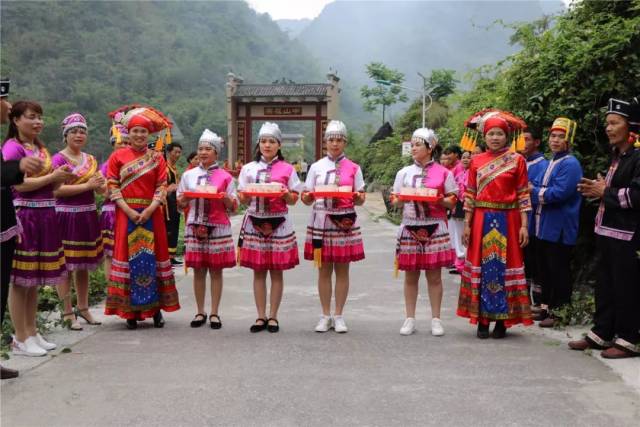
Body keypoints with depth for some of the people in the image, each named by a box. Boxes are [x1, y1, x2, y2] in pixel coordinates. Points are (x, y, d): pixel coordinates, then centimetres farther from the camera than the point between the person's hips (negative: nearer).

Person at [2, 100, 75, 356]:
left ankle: (32, 333, 20)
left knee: (36, 279, 12)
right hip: (23, 216, -8)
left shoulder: (40, 148, 17)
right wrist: (52, 176, -16)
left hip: (45, 216, 8)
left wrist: (61, 177, 0)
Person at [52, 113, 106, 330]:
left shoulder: (90, 160, 15)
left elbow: (100, 188, 16)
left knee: (84, 265, 14)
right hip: (66, 216, -7)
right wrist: (87, 185, -18)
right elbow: (57, 190, -17)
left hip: (88, 216, 7)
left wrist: (101, 184, -7)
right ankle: (67, 313, 2)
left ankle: (83, 308, 24)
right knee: (66, 266, -3)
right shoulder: (58, 159, -6)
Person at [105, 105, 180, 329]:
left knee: (152, 257, 3)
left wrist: (150, 210, -13)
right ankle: (131, 310, 5)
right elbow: (113, 187, -1)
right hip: (126, 214, -1)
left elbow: (162, 187, 2)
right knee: (128, 257, -1)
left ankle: (156, 307, 10)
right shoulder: (117, 157, 4)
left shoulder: (157, 158, 7)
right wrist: (129, 211, -12)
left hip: (151, 214, 1)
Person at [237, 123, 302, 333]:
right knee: (258, 271, 4)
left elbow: (294, 199, 5)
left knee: (276, 271, 1)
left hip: (278, 222, -1)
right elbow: (243, 200, 8)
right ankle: (261, 316, 11)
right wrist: (247, 194, -13)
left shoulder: (287, 169, 4)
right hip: (254, 222, 2)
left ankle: (273, 316, 10)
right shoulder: (248, 168, 9)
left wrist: (286, 195, -16)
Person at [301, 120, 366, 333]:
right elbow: (307, 198, 7)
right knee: (324, 269, 4)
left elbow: (361, 199, 5)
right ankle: (325, 316, 13)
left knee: (342, 269, 3)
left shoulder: (353, 168, 6)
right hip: (321, 221, 1)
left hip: (345, 221, 0)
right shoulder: (316, 167, 8)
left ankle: (338, 316, 12)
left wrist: (357, 197, -17)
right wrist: (307, 197, -15)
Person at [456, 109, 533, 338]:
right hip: (482, 220, 2)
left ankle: (502, 320, 11)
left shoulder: (517, 160, 2)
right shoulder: (476, 161, 7)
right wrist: (467, 224, 2)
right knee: (481, 266, 3)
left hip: (507, 221, -1)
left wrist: (524, 225, -6)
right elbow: (470, 195, 7)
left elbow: (523, 195, 0)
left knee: (504, 267, 2)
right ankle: (482, 320, 11)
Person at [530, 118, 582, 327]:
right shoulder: (551, 163, 15)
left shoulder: (570, 164, -14)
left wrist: (534, 190, -10)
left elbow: (559, 193, -22)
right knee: (544, 269, 15)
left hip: (560, 229, -9)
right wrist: (535, 191, 0)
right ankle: (546, 308, 25)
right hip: (544, 227, 9)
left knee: (559, 271, -1)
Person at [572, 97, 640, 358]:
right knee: (604, 285, 15)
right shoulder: (618, 157, 17)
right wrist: (598, 190, 6)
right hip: (607, 231, 10)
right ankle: (601, 333, 24)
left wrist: (605, 192, -13)